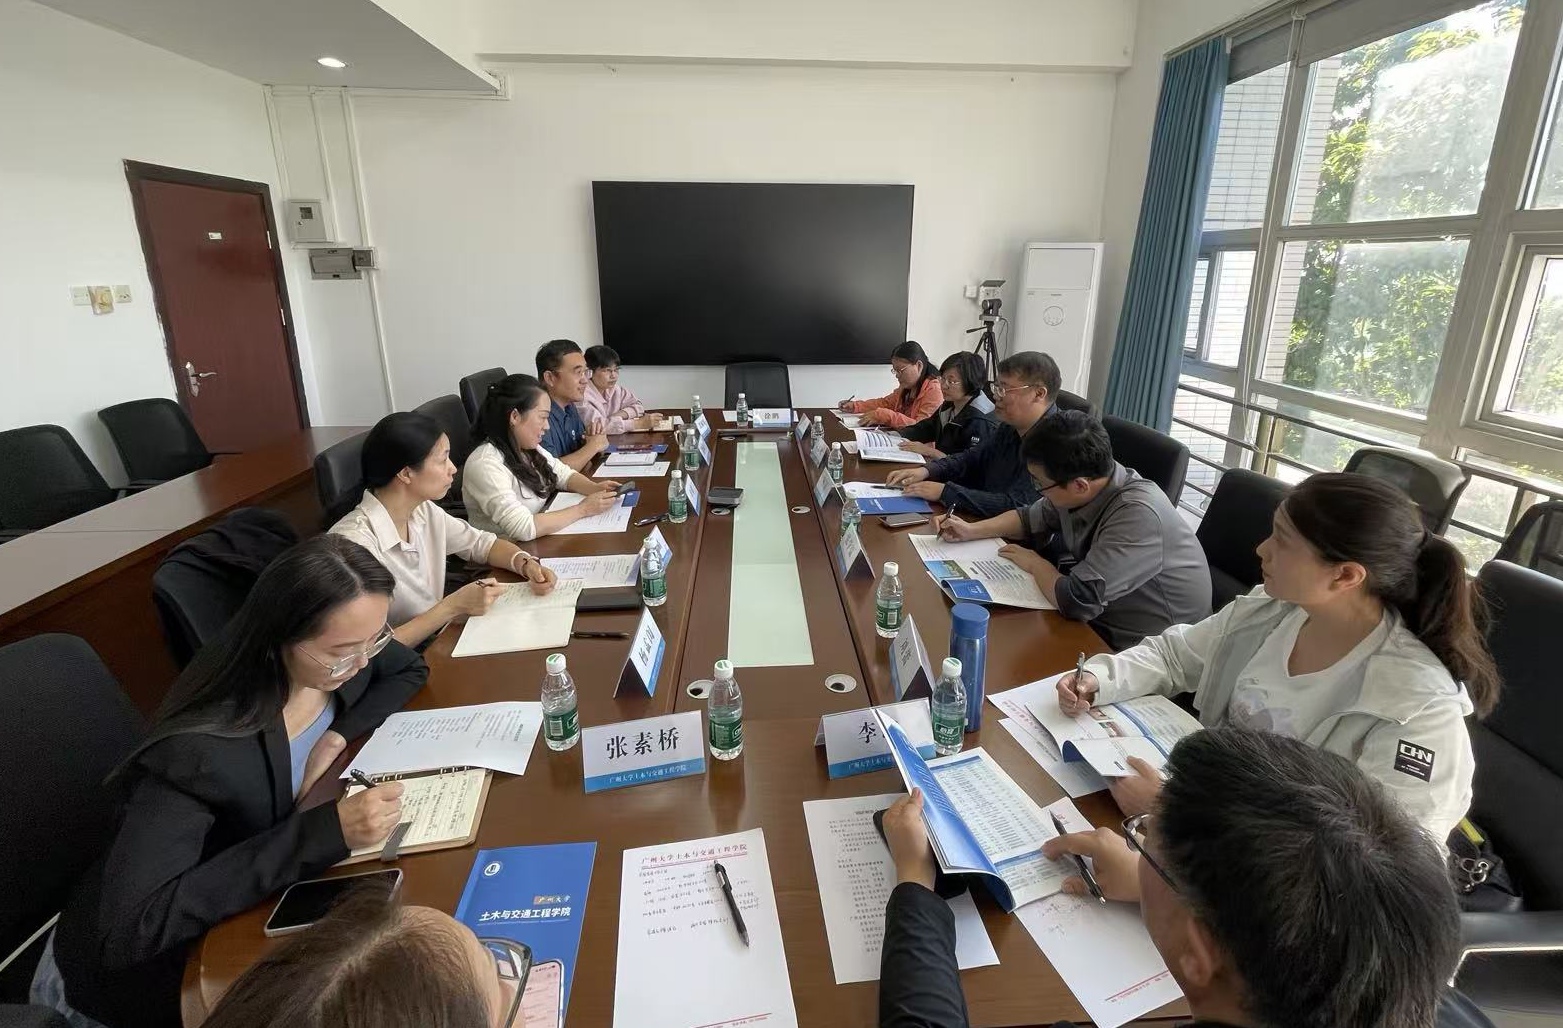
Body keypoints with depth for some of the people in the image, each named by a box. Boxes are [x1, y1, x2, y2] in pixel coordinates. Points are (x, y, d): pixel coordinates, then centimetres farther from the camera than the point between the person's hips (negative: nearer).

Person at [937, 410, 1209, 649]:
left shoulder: (1138, 516, -33)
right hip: (1102, 617, 7)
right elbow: (1030, 518, 12)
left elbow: (1077, 600, -35)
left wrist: (1035, 564, -16)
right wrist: (971, 530, 0)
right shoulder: (1078, 488, -9)